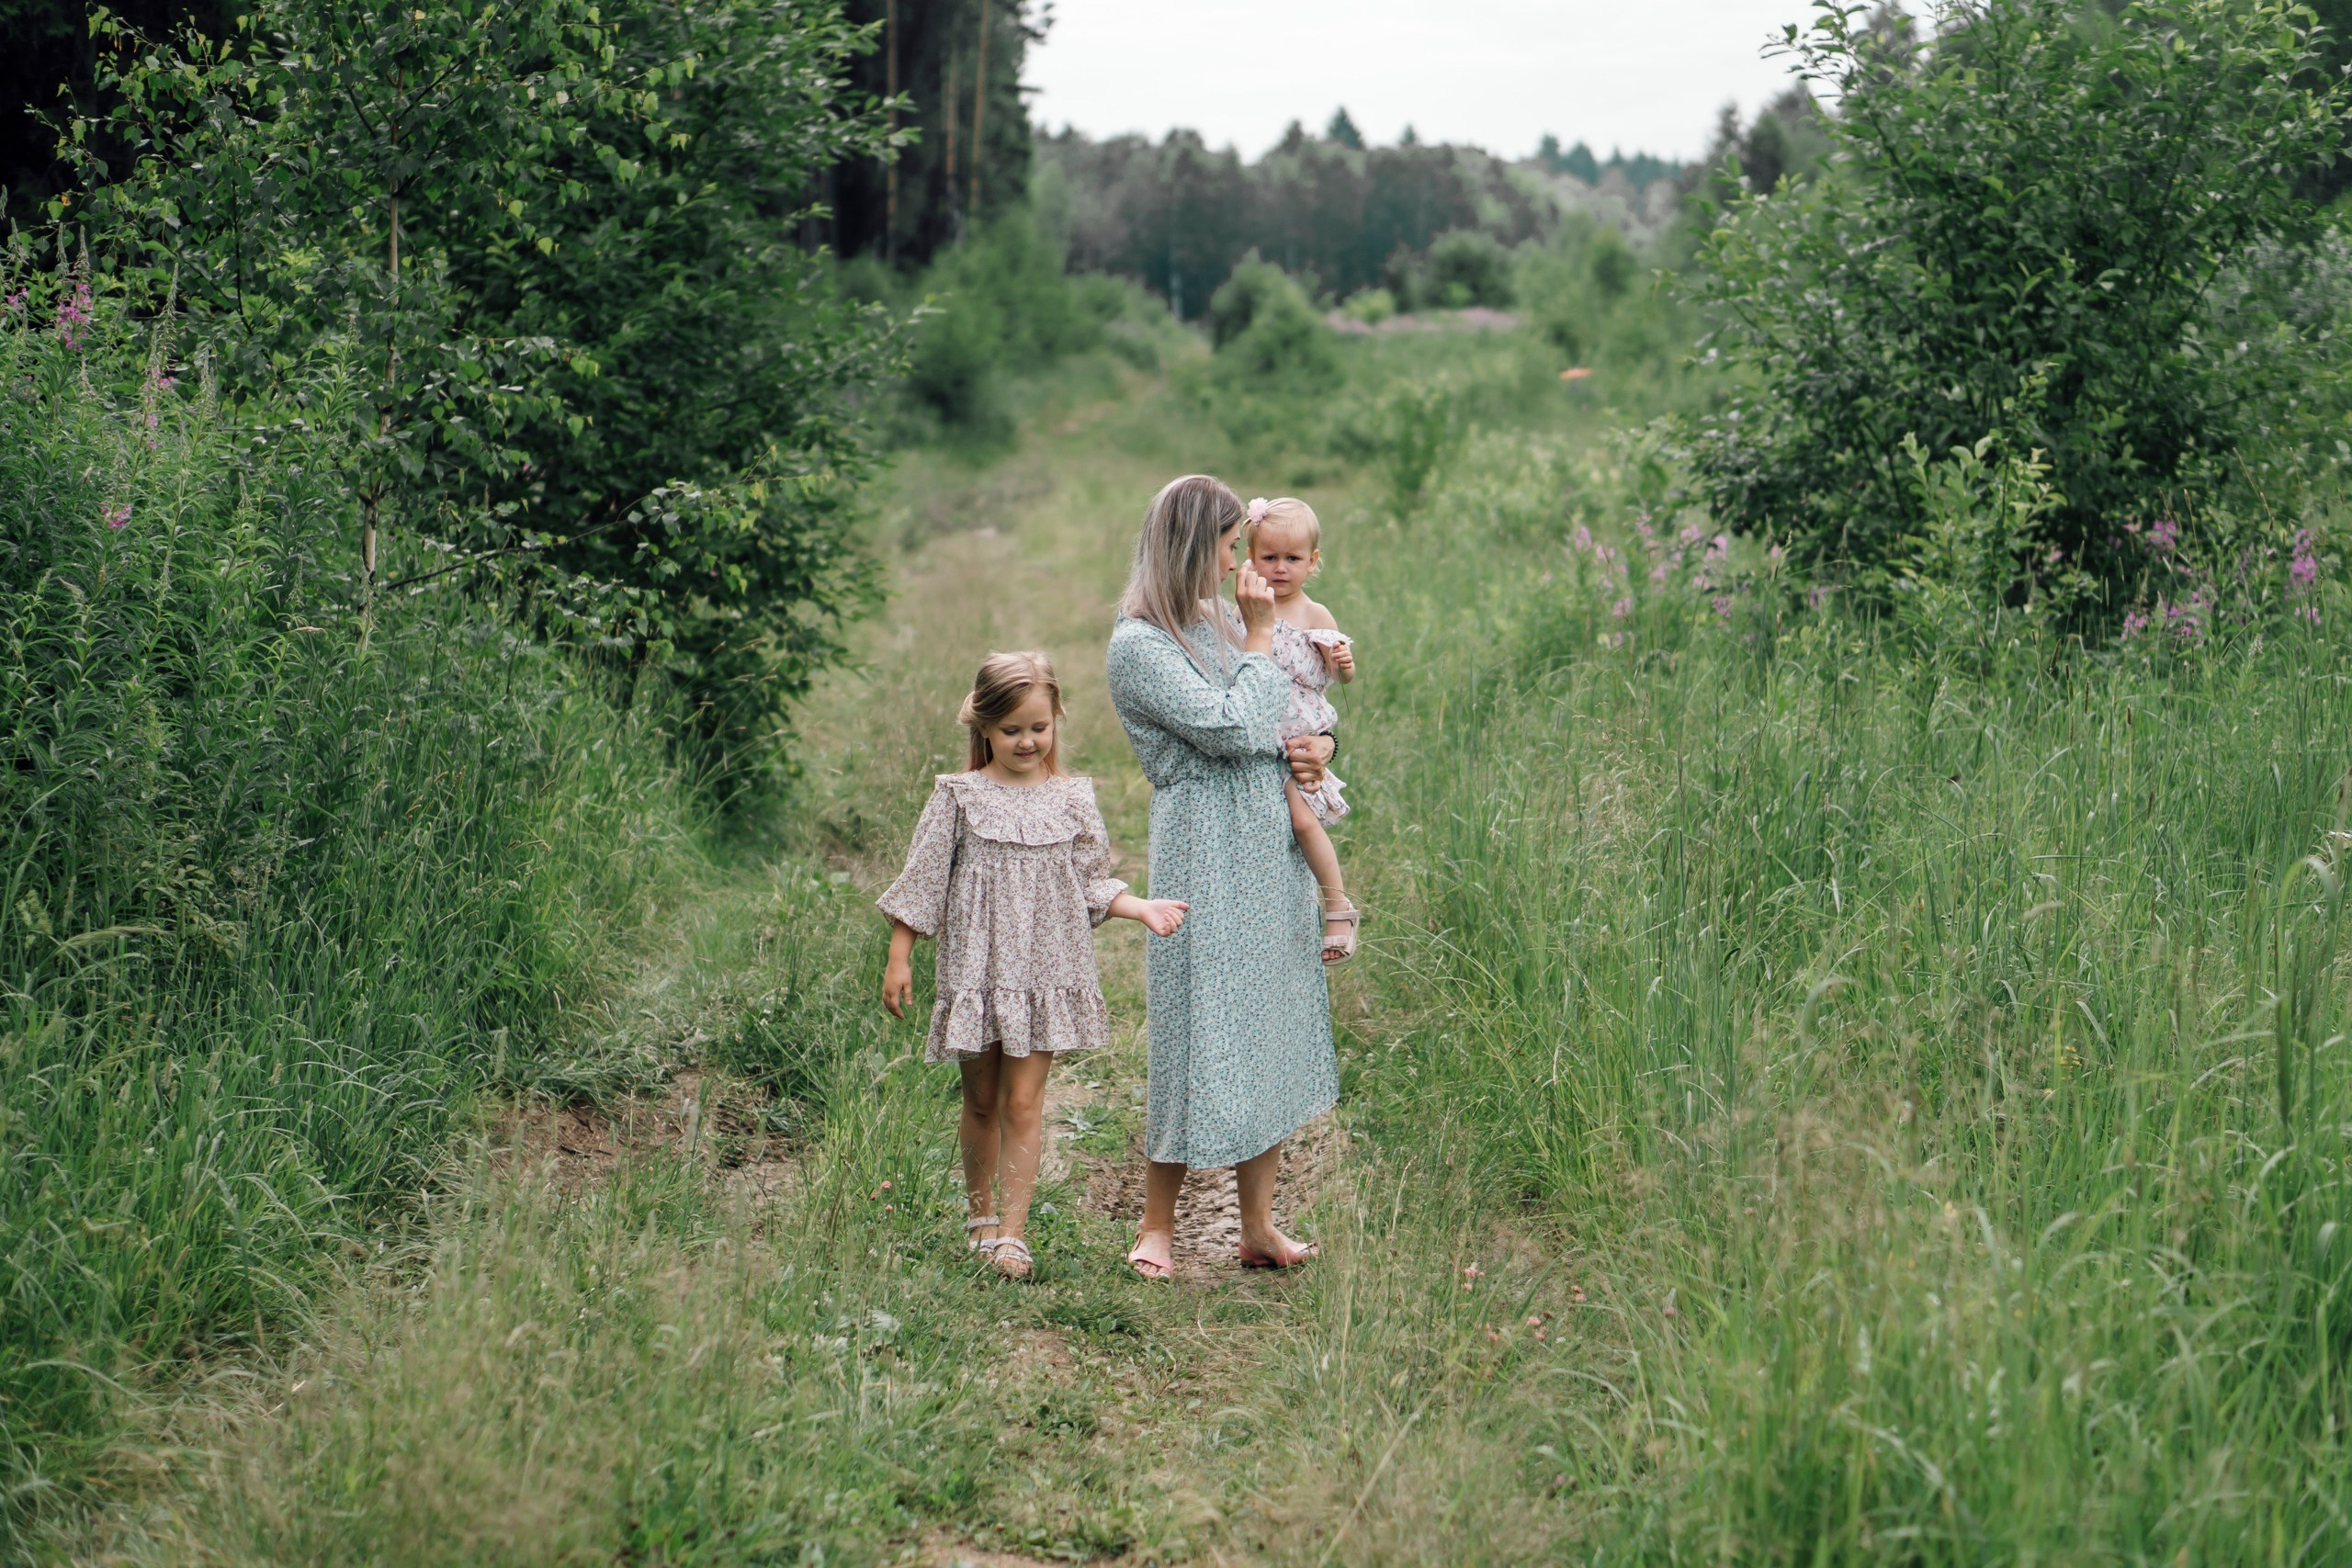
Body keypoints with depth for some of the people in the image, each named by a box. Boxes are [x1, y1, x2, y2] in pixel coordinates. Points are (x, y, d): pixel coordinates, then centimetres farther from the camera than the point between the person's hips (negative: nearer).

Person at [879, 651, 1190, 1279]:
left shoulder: (1072, 798, 3)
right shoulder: (959, 796, -3)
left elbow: (1092, 883, 7)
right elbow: (922, 879, 1)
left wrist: (1143, 908, -8)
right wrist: (898, 958, 0)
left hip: (1046, 972, 0)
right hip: (975, 967, 0)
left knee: (1022, 1102, -3)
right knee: (981, 1102, 10)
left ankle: (1011, 1232, 0)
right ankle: (980, 1212, 28)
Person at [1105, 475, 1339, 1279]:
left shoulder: (1221, 624, 13)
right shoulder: (1139, 645, -11)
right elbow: (1232, 728, -19)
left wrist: (1318, 746, -1)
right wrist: (1260, 637, -10)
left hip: (1272, 851, 8)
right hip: (1205, 859, -8)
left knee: (1270, 1032, 9)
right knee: (1201, 1035, -2)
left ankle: (1258, 1228, 16)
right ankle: (1157, 1227, 13)